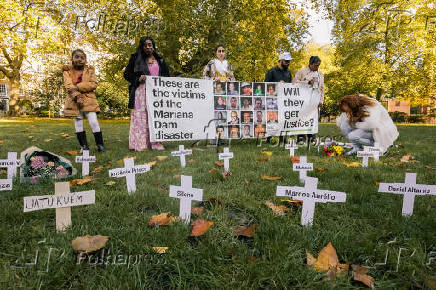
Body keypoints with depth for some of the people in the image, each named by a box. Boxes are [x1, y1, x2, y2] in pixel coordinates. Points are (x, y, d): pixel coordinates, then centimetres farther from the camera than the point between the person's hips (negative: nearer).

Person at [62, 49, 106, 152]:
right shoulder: (67, 71, 7)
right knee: (78, 124, 5)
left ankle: (100, 145, -1)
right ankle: (84, 146, 14)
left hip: (89, 100, -1)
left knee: (94, 122, -9)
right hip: (75, 100, 2)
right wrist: (77, 97, -20)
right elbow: (68, 85, -6)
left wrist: (77, 87, -15)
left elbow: (93, 84, -6)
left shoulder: (90, 70, 7)